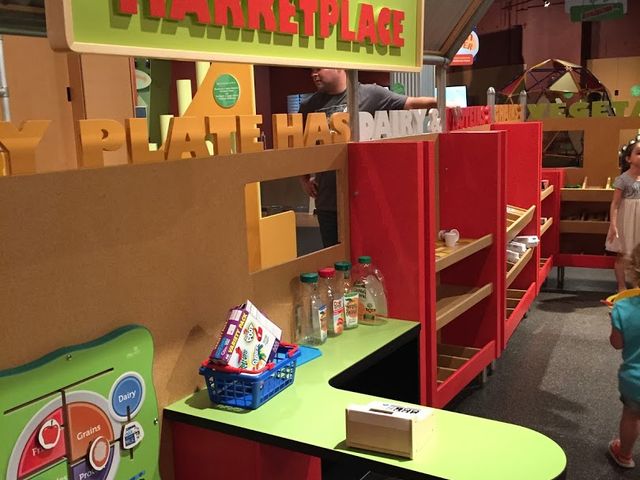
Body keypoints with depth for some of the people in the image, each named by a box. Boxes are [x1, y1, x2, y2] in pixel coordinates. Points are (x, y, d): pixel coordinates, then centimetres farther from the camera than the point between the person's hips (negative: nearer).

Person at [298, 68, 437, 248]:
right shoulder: (309, 106, 8)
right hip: (326, 200, 4)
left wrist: (439, 102, -22)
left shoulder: (368, 94, -3)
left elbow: (409, 103, -8)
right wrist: (304, 179, 12)